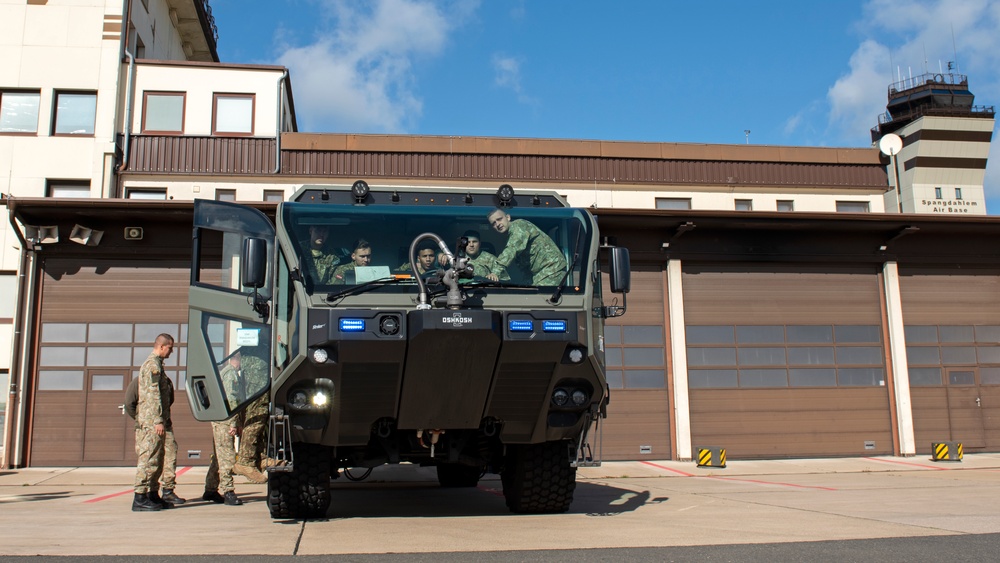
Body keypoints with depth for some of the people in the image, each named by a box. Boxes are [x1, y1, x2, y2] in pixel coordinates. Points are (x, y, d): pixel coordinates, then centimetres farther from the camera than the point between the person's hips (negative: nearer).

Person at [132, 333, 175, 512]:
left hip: (154, 423, 10)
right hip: (151, 421, -10)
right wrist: (159, 421, -23)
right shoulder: (152, 365, -11)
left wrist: (166, 421, 26)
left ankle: (152, 496, 18)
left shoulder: (155, 364, 21)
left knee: (157, 461, 13)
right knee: (148, 460, -9)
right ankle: (140, 499, -8)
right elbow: (153, 395, -19)